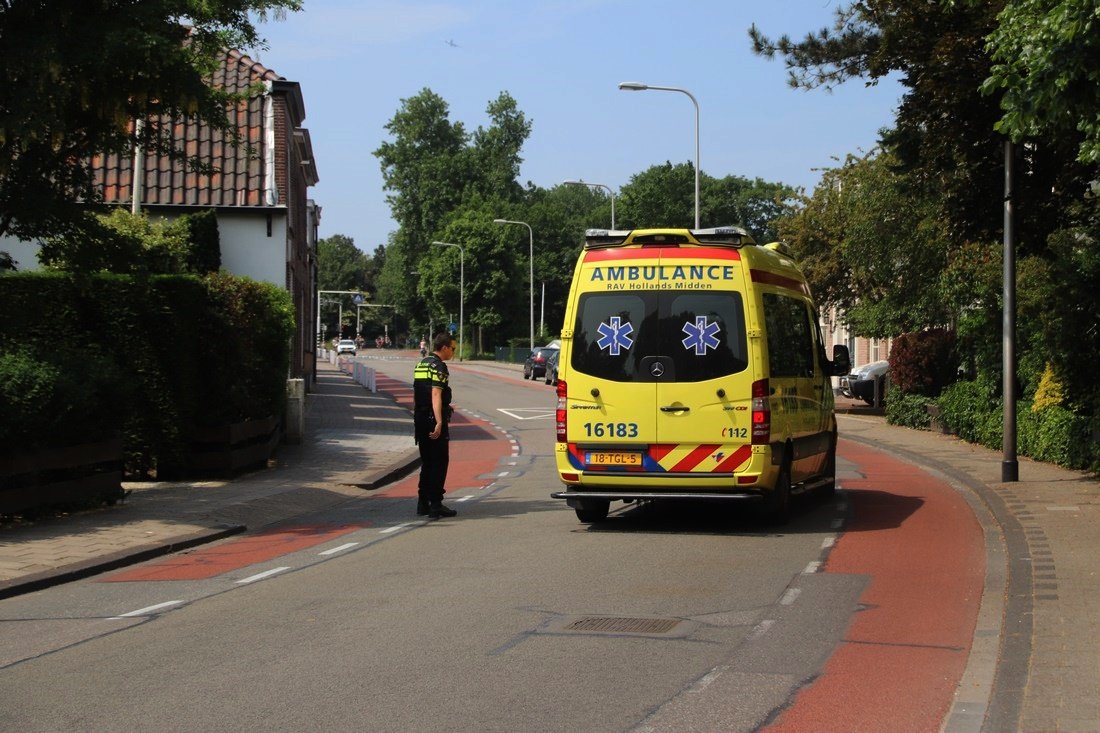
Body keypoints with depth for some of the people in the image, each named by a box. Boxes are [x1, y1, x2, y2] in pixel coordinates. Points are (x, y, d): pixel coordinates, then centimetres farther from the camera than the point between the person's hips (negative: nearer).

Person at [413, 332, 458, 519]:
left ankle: (423, 503, 17)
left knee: (427, 462, 15)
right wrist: (439, 422, -28)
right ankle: (435, 505, -3)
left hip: (420, 420, 9)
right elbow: (436, 395, -23)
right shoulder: (438, 366, -13)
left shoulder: (421, 364, 15)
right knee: (439, 463, -2)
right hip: (433, 420, -9)